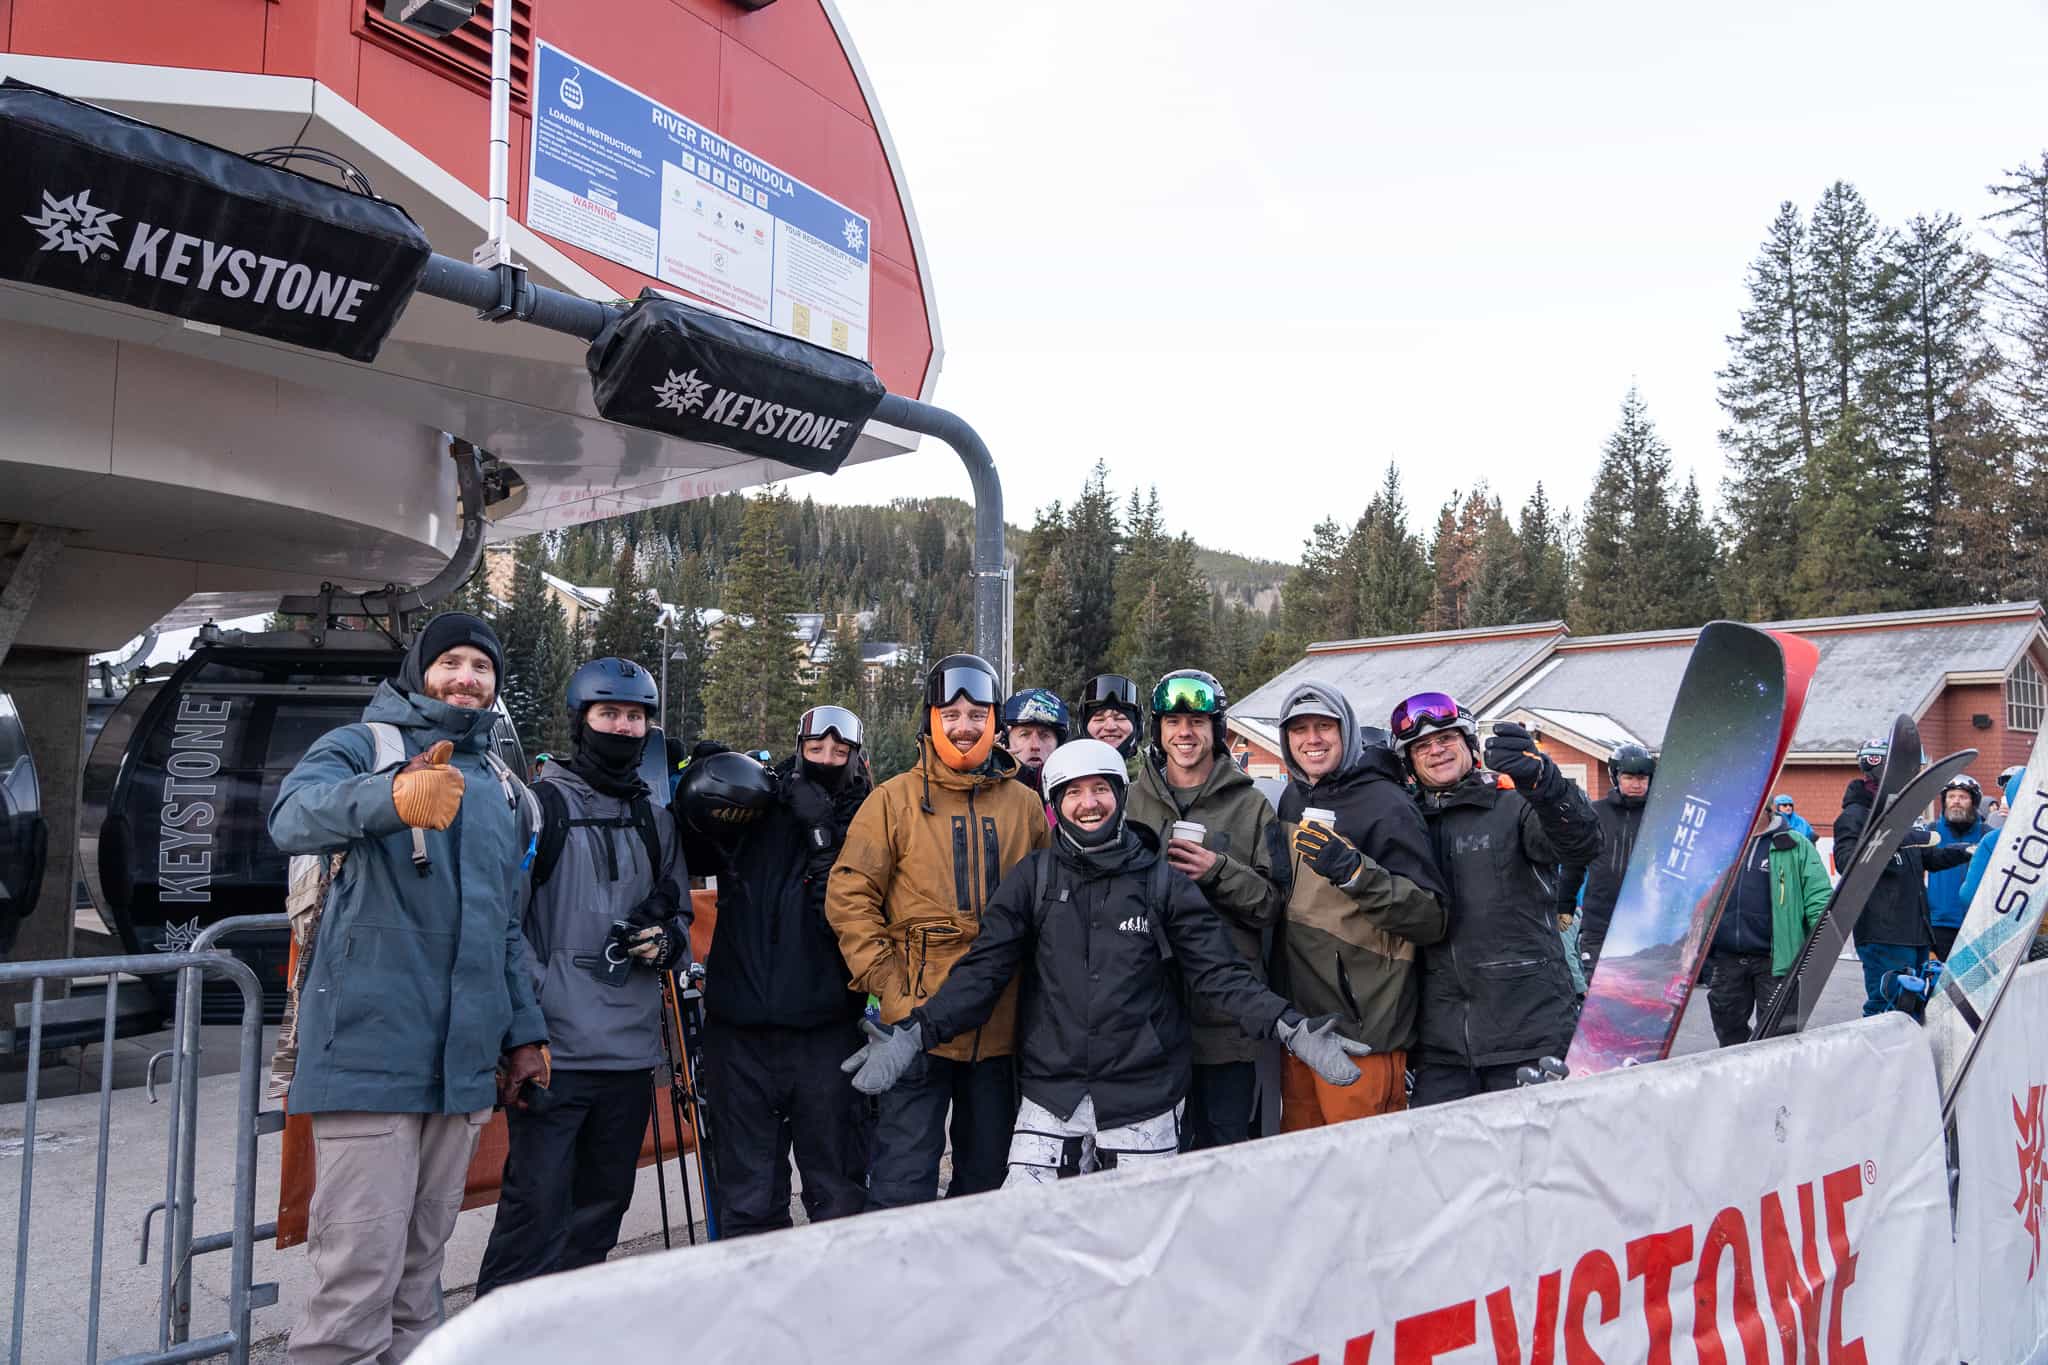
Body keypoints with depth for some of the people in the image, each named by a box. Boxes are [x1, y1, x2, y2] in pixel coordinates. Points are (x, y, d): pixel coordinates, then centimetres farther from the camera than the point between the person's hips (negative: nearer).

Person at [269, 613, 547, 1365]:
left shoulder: (503, 787, 18)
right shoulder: (358, 747, -1)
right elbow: (295, 815, -25)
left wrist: (523, 1033, 19)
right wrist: (392, 796, -46)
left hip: (463, 1063, 6)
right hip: (371, 1054, -6)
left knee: (421, 1265, 14)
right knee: (361, 1273, -6)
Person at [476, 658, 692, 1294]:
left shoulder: (657, 819, 16)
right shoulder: (539, 804, -2)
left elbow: (680, 911, 25)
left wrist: (667, 942, 2)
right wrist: (538, 1000, -17)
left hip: (632, 1050, 6)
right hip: (556, 1047, -6)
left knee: (601, 1206, 15)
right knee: (538, 1207, -9)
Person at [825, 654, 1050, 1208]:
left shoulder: (1025, 805, 8)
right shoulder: (895, 799, -1)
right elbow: (849, 896, -4)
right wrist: (886, 984, -11)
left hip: (1000, 1027, 4)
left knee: (988, 1173, 17)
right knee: (904, 1182, -1)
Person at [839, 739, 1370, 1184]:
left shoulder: (1164, 883, 2)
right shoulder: (1032, 879, 2)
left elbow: (1220, 973, -1)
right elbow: (983, 970, -2)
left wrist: (1291, 1028, -15)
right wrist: (915, 1032, -15)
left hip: (1143, 1103, 0)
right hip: (1050, 1100, 0)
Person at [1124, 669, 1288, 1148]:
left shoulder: (1250, 806, 4)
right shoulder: (1131, 800, 9)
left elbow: (1274, 904, 0)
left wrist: (1219, 871, -14)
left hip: (1227, 1015, -1)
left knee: (1224, 1145, 5)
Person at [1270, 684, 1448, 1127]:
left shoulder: (1385, 805, -10)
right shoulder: (1292, 799, 12)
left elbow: (1433, 918, -15)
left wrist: (1353, 871, -26)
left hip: (1361, 1031, -7)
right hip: (1296, 1022, 7)